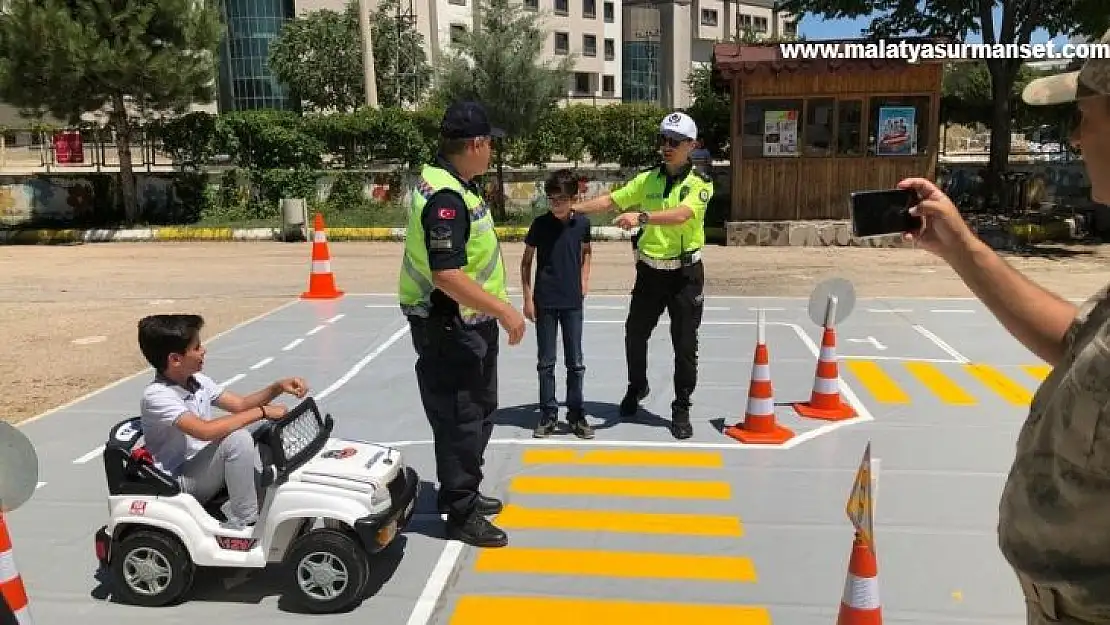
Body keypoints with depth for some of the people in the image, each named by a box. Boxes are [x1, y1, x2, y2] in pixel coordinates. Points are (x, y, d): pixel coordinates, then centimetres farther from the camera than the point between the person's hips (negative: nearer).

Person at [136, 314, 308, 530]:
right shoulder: (156, 395, -24)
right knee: (237, 439, -30)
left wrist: (278, 387, -9)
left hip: (205, 468, 9)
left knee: (263, 426, 2)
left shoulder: (197, 381, 2)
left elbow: (241, 404, 8)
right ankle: (243, 521, -19)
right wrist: (261, 411, -30)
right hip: (179, 482, -9)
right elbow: (205, 430, -36)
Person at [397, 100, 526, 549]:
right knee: (460, 420, 1)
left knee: (480, 410, 22)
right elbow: (447, 276, -32)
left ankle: (463, 492, 39)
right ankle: (461, 514, 16)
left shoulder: (451, 183, 8)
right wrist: (505, 309, -26)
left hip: (470, 324, 11)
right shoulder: (446, 198, -25)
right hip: (449, 329, -11)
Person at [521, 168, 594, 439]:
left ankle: (576, 415, 19)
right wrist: (528, 298, -4)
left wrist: (584, 280, 7)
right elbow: (526, 261, 0)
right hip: (544, 302, -1)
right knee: (546, 362, 7)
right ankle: (548, 415, 18)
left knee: (575, 362, 7)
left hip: (573, 302, 2)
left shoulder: (582, 223, -2)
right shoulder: (540, 223, -7)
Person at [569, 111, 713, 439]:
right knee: (635, 334, 16)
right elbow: (611, 200, 3)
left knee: (685, 345, 1)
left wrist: (641, 216, -41)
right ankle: (637, 387, 41)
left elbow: (681, 214, -28)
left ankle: (681, 409, 17)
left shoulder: (701, 182, -10)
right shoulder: (648, 178, 4)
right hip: (650, 271, 4)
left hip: (686, 273, -4)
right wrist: (575, 207, -10)